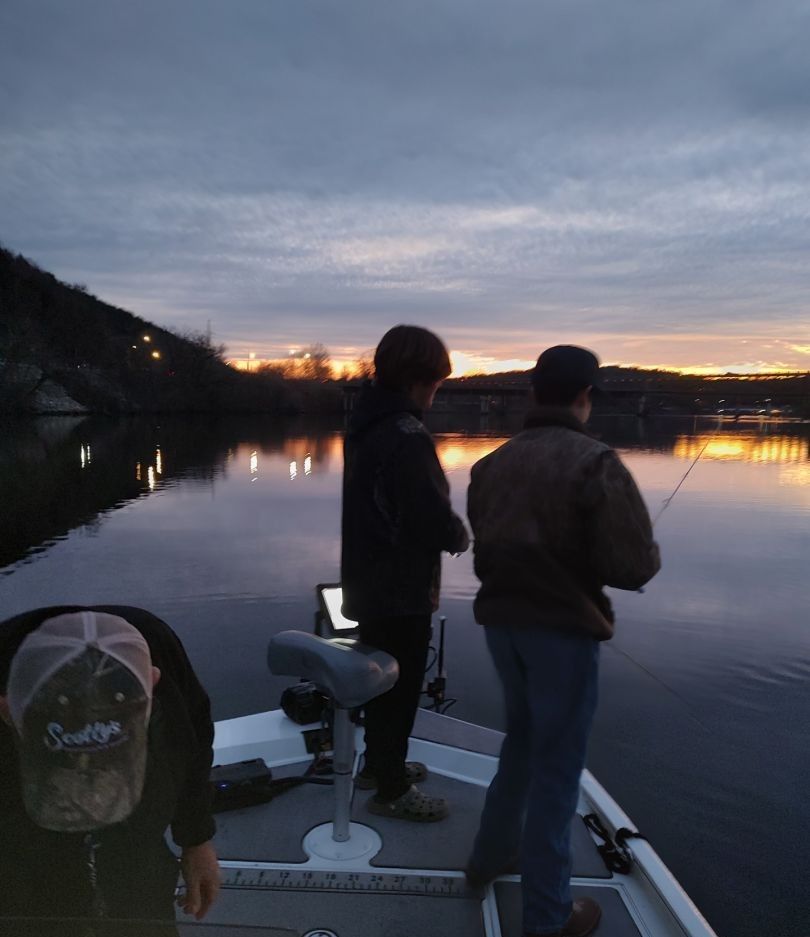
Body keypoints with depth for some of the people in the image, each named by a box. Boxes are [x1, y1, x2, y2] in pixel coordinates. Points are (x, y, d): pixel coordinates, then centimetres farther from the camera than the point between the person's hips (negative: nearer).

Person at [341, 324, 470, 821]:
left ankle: (380, 762, 42)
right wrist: (460, 535, -5)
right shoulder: (407, 436, -25)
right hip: (401, 589, -9)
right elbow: (434, 519, -27)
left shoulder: (366, 423, 6)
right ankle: (392, 789, 25)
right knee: (401, 685, 7)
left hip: (370, 581, 9)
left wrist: (445, 527, 6)